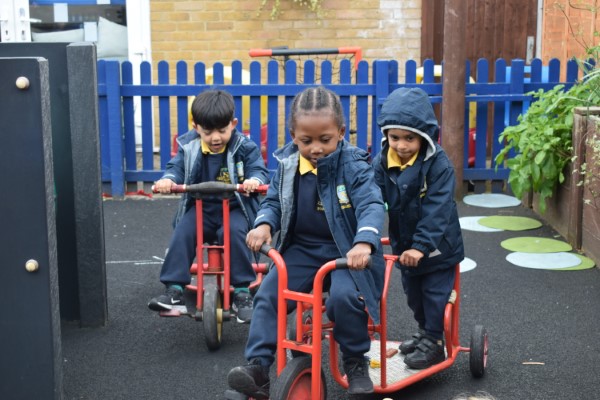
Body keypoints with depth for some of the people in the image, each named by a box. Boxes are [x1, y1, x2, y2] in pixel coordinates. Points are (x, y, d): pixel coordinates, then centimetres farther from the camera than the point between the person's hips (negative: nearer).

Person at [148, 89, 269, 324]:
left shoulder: (244, 147, -5)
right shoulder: (189, 146, 2)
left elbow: (259, 170, -12)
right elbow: (177, 167, -4)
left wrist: (255, 180, -37)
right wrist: (168, 179, -29)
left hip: (235, 207, -2)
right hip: (200, 207, 3)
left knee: (234, 233, -32)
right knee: (183, 233, -24)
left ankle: (242, 292, -20)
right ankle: (174, 290, -19)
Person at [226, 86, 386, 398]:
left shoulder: (353, 165, -13)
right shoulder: (287, 164, 0)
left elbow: (371, 205, -23)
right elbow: (273, 201, 9)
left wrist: (364, 242, -42)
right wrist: (264, 224, -15)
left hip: (345, 250, -4)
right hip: (302, 249, 4)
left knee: (344, 296, -28)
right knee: (268, 294, -15)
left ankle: (355, 363, -3)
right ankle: (257, 366, -7)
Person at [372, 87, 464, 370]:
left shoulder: (438, 164, -24)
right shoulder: (382, 163, -10)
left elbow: (437, 210, -30)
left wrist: (421, 245, -38)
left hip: (437, 246, -5)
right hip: (404, 245, 5)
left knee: (435, 294, 3)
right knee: (412, 293, 21)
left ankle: (433, 343, 20)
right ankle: (425, 332, 42)